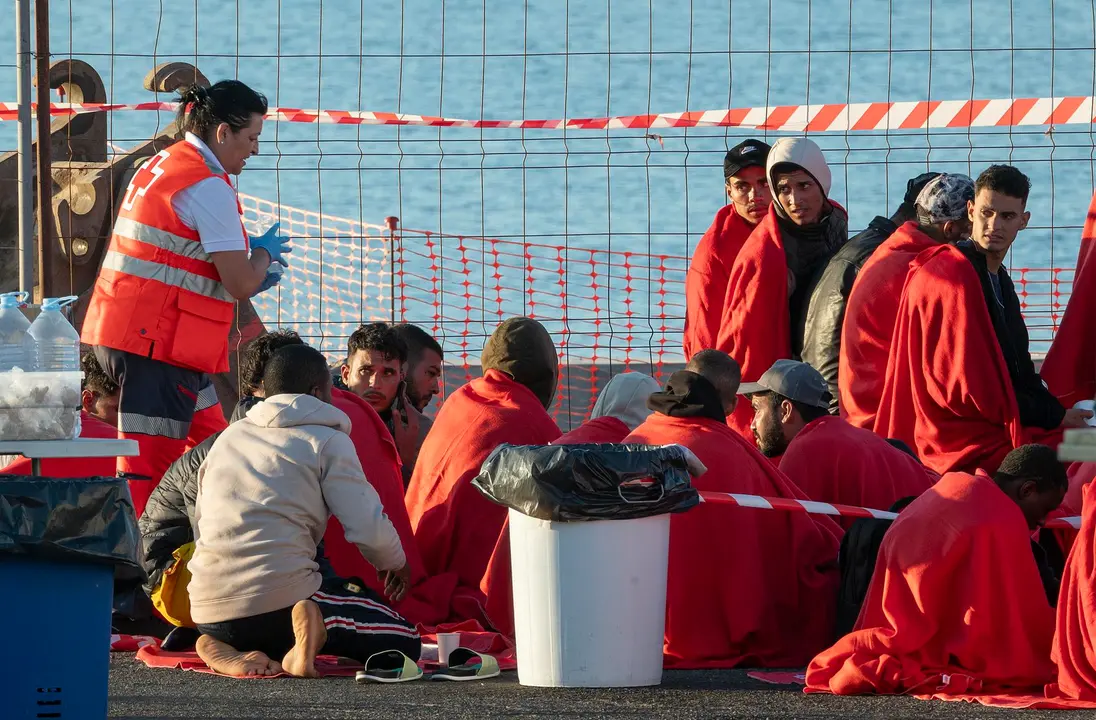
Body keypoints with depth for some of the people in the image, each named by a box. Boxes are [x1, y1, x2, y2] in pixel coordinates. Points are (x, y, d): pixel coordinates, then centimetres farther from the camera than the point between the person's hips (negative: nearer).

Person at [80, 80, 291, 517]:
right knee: (149, 467, -10)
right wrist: (264, 251, 7)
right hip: (159, 342, -10)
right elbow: (241, 284, -15)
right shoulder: (208, 188, -13)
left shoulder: (159, 166, 16)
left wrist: (250, 279, 19)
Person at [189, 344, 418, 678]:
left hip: (208, 613, 6)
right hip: (280, 599, -6)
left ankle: (228, 651, 4)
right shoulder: (327, 441, 3)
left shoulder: (227, 437, 20)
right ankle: (307, 636, -20)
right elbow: (369, 528, -4)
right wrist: (395, 563, 19)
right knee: (406, 642, 3)